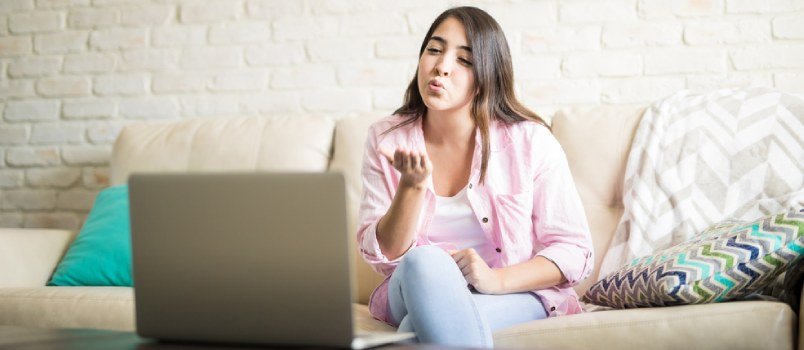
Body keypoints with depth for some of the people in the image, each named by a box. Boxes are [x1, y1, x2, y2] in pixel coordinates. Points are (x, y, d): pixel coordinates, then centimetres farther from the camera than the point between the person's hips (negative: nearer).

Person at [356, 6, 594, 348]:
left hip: (515, 295, -3)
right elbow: (382, 254, -4)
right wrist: (413, 185, -21)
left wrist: (497, 279, -20)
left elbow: (573, 250, -4)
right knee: (425, 262, -34)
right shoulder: (387, 139, 1)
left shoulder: (531, 141, -5)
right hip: (415, 290, 3)